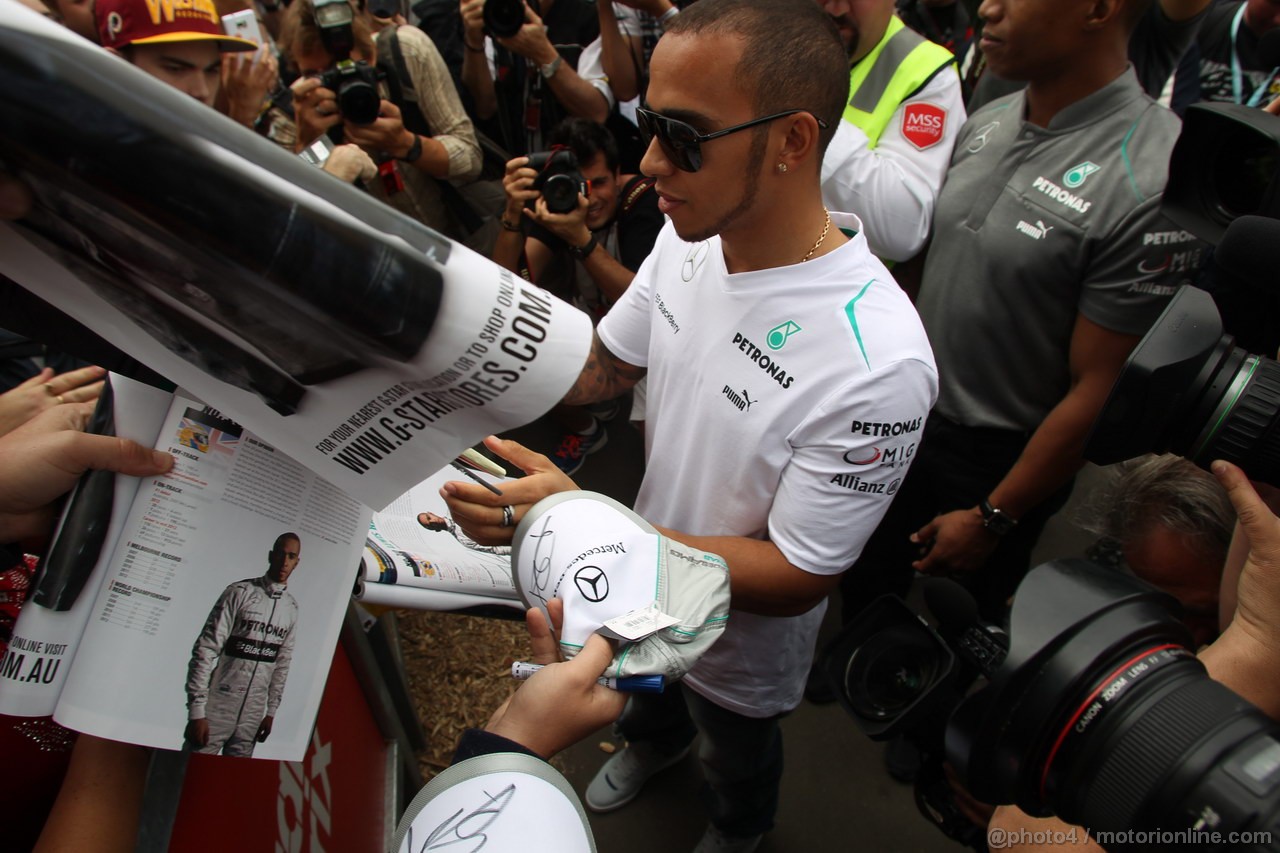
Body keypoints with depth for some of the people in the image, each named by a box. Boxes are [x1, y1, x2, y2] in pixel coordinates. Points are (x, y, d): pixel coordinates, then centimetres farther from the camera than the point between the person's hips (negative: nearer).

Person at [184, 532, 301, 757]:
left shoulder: (292, 608, 7)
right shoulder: (240, 592, -8)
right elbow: (205, 650, -10)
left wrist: (271, 712, 12)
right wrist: (197, 711, -13)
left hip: (253, 714, 4)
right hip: (218, 708, -4)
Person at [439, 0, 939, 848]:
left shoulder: (878, 363, -40)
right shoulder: (691, 238, -18)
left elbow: (793, 580, -31)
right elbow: (602, 365, -3)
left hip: (744, 634, -5)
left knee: (738, 754, 29)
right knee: (641, 687, 36)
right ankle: (654, 742, 73)